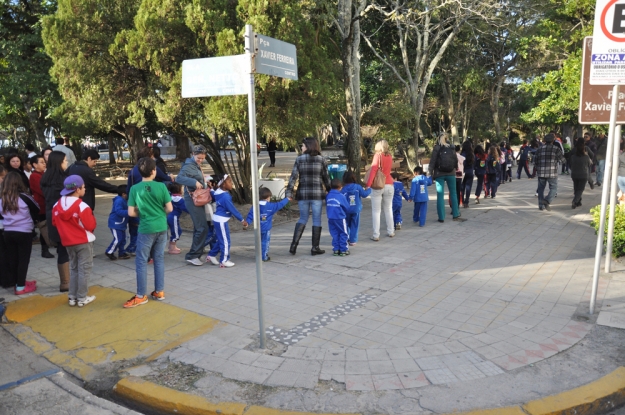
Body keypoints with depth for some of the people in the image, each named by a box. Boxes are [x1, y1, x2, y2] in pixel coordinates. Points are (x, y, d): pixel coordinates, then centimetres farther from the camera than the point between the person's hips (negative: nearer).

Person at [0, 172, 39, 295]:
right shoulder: (23, 197, -11)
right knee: (23, 259, 3)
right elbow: (36, 209, 2)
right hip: (24, 232, -4)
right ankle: (20, 287, 5)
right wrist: (31, 221, 17)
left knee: (12, 259, 13)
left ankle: (16, 283, 24)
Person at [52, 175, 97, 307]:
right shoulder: (82, 206, -19)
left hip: (68, 242, 6)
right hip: (84, 241, -6)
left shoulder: (57, 205, 1)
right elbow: (90, 225, -17)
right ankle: (82, 298, 9)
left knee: (73, 268, 18)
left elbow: (55, 223, 10)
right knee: (84, 269, 4)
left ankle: (72, 297, 22)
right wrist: (92, 217, 1)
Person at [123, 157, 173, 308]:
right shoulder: (161, 186, -6)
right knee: (159, 259, 13)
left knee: (141, 261, 5)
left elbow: (131, 213, -8)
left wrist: (143, 213, 12)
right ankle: (159, 291, 20)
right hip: (161, 227, 3)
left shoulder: (135, 189, -8)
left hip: (146, 229, -3)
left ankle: (141, 296, 10)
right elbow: (169, 208, -3)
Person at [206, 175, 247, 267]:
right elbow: (232, 209, -21)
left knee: (221, 240, 21)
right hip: (221, 220, -10)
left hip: (218, 219, 10)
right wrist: (242, 220, -15)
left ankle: (211, 255, 32)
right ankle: (224, 261, 11)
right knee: (225, 241, 2)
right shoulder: (225, 196, -24)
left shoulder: (219, 193, 3)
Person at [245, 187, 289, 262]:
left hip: (258, 228, 4)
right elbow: (280, 204, 1)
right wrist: (287, 199, 13)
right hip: (266, 228, -4)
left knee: (259, 242, 17)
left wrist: (248, 222, 0)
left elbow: (251, 214, -2)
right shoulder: (271, 206, -7)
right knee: (265, 242, 3)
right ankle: (264, 257, 4)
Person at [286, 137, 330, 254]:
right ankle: (315, 247, 9)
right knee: (317, 220, 7)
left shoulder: (299, 159, -1)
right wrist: (330, 190, 14)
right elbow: (326, 177, 3)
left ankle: (294, 245, 6)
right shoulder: (321, 159, 0)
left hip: (302, 193, 1)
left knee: (303, 219, 14)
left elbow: (293, 176, -5)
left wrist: (289, 193, -3)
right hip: (317, 193, -1)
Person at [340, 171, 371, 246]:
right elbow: (364, 194, -2)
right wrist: (369, 189, 16)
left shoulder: (343, 189, -9)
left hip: (346, 210, 0)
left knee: (346, 225, 15)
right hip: (356, 210, 0)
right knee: (354, 225, 8)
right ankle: (352, 240, 8)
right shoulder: (358, 187, -7)